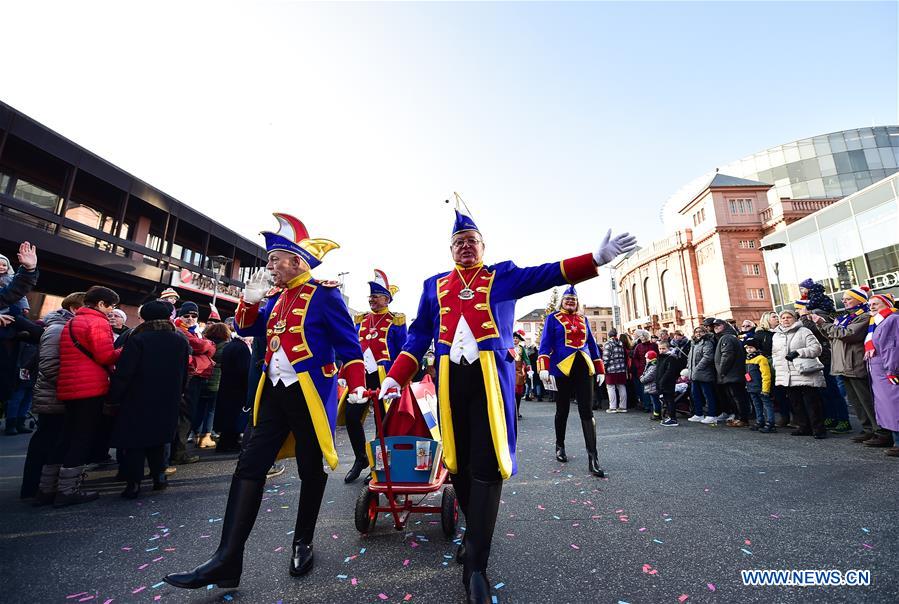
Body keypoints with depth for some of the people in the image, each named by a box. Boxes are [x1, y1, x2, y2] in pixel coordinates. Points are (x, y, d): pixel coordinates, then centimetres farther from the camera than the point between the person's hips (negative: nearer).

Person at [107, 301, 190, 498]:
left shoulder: (137, 339, -13)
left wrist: (113, 401, -4)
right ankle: (159, 477, 21)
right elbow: (184, 375, 8)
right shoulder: (181, 341, 0)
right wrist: (176, 396, 19)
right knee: (156, 439, 19)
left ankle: (134, 484, 8)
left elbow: (123, 374, -14)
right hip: (167, 403, 4)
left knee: (134, 441, 7)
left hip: (137, 401, -4)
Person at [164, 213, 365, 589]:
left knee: (311, 469, 8)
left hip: (310, 393, -7)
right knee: (250, 466, 3)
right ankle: (227, 560, 13)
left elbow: (348, 343, -10)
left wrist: (355, 385, -16)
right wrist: (251, 299, 2)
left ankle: (303, 543, 29)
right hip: (274, 391, 7)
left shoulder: (323, 294, -9)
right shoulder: (277, 298, 13)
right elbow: (247, 329, 20)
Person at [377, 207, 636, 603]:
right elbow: (419, 334, 14)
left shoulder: (503, 275, 12)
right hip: (450, 377, 3)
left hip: (491, 375, -2)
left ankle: (475, 564, 8)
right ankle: (475, 533, 32)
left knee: (487, 461, -4)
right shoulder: (434, 285, 17)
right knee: (458, 458, 10)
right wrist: (395, 378, 5)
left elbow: (548, 273, -3)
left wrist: (597, 258, -17)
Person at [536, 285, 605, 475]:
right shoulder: (553, 318, 5)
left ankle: (593, 458, -3)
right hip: (562, 369, -3)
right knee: (562, 410, 9)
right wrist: (544, 368, -15)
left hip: (584, 369, 3)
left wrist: (599, 369, 15)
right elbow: (545, 343, -3)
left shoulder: (583, 319, 16)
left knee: (587, 411, -3)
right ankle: (560, 446, 29)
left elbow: (592, 345, 19)